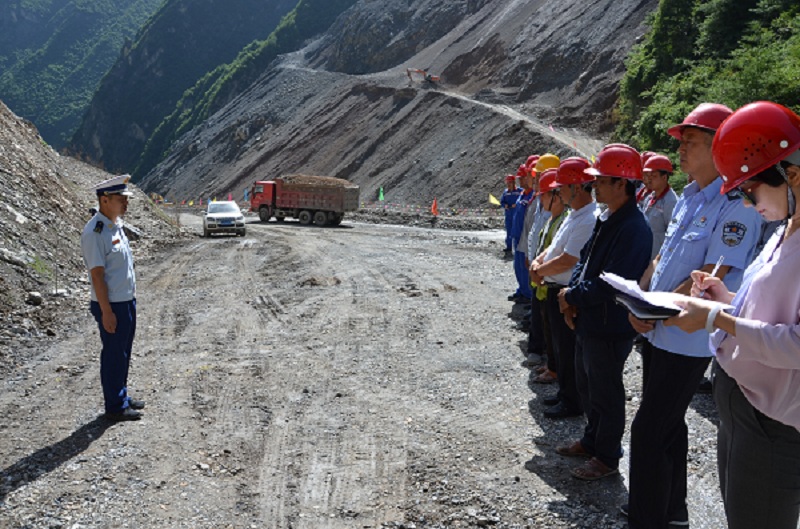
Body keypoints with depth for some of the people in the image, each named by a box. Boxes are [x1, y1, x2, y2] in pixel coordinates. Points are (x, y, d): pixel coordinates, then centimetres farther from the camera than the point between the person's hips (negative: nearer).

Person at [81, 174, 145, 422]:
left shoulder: (116, 225, 9)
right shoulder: (95, 232, -19)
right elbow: (97, 274, -20)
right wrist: (106, 311, -20)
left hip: (127, 301, 9)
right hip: (112, 305, -9)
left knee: (123, 353, 18)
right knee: (113, 355, 3)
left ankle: (122, 398, 31)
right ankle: (115, 407, 15)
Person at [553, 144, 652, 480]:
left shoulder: (633, 229, -24)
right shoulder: (605, 219, 7)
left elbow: (611, 285, -28)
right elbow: (584, 261, 13)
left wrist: (573, 296, -15)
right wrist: (570, 296, -3)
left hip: (610, 329, -10)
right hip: (587, 322, 10)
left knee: (605, 393, 6)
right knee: (586, 386, 23)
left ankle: (607, 458, 24)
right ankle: (591, 441, 42)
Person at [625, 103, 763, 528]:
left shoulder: (735, 205, -17)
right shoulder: (687, 198, 11)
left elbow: (710, 278, -22)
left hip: (688, 339, -9)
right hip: (658, 332, 9)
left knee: (648, 432, -3)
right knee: (667, 425, 20)